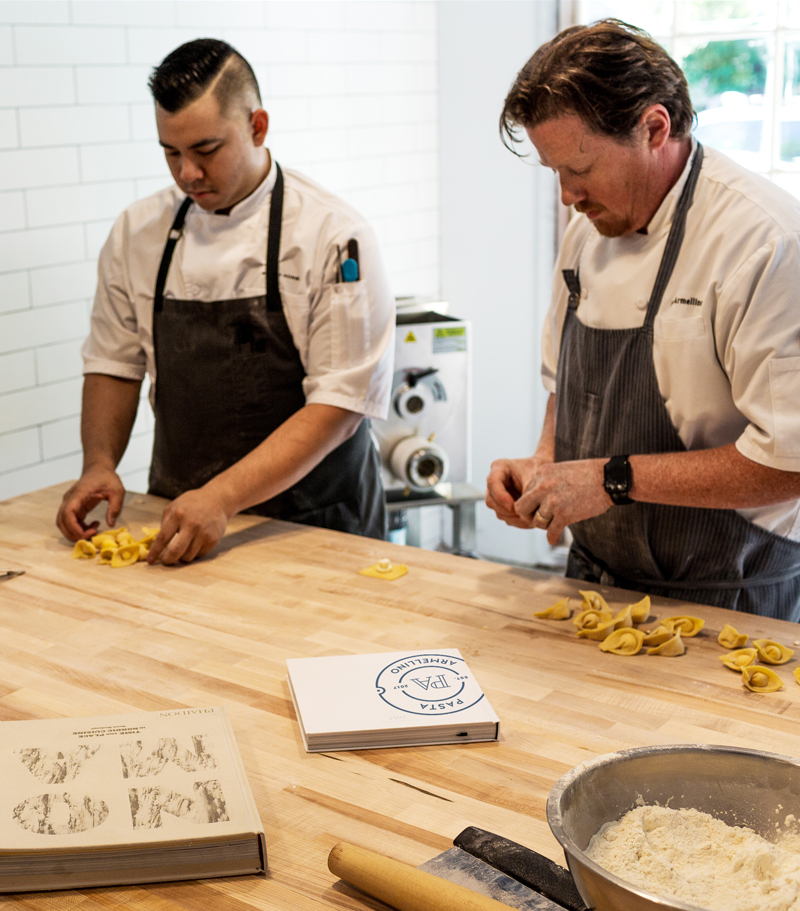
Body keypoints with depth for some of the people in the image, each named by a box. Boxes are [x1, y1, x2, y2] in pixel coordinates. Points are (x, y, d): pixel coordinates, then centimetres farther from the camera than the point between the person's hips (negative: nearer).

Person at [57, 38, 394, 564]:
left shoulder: (332, 235, -10)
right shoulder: (139, 231, 5)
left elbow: (340, 406, -14)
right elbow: (116, 364, 14)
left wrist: (222, 498, -22)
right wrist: (99, 463, -4)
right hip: (182, 519, 4)